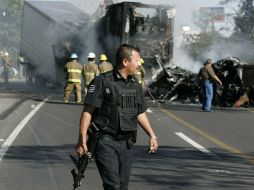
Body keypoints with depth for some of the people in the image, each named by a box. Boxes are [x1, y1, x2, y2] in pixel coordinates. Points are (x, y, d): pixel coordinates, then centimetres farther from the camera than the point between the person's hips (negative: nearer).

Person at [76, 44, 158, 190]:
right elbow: (88, 111, -10)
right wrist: (82, 140, -16)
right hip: (106, 142, -7)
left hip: (126, 143, 7)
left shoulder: (135, 85, 12)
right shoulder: (103, 82, -9)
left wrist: (152, 135, 16)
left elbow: (140, 113, 22)